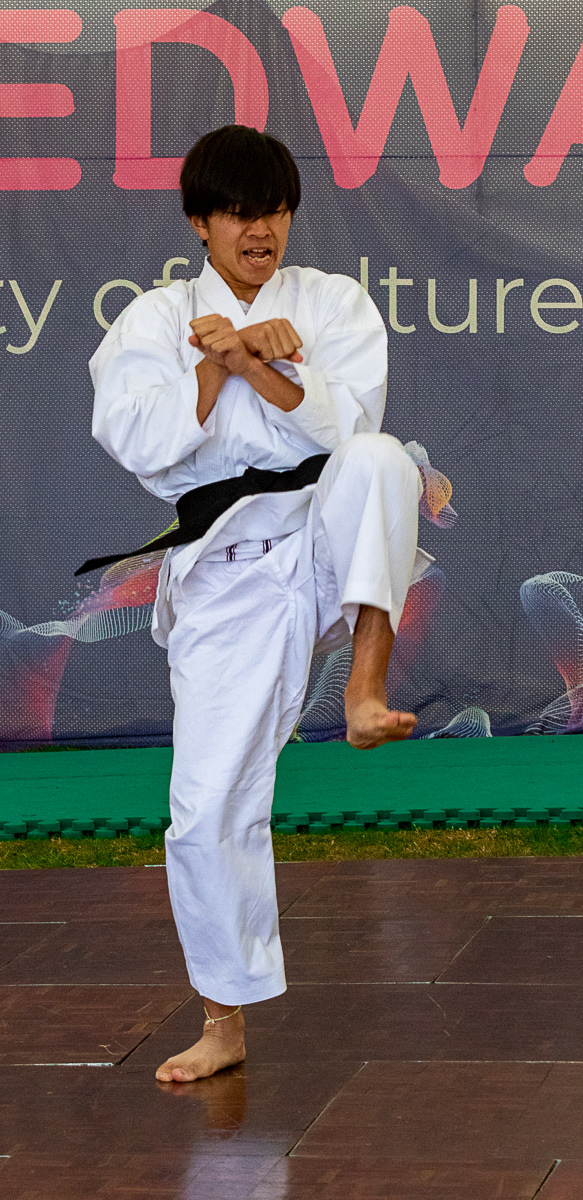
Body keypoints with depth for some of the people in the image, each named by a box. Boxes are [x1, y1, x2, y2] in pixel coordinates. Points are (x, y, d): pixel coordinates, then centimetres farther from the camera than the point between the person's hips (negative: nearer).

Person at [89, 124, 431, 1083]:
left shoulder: (335, 303, 8)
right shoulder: (153, 321, 8)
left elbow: (346, 420, -8)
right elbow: (138, 442, -7)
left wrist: (247, 361, -17)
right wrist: (218, 365, -15)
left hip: (330, 536, 0)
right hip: (225, 567, 0)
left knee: (378, 460, -35)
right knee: (209, 804, -4)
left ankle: (368, 686, -33)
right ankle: (227, 1024, 12)